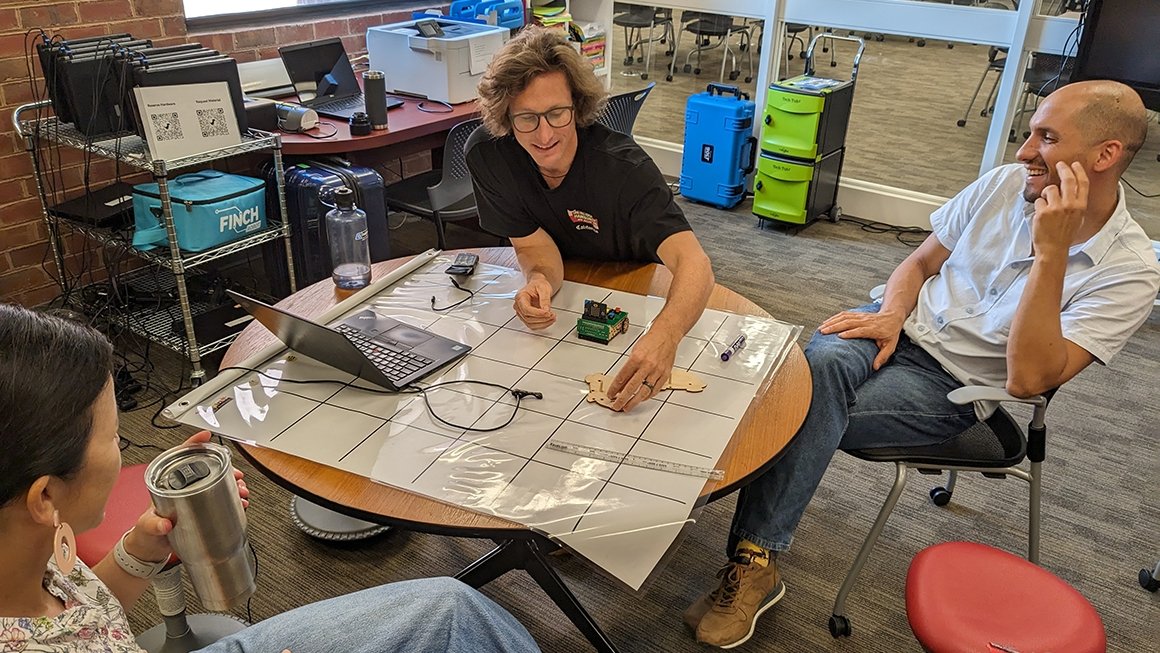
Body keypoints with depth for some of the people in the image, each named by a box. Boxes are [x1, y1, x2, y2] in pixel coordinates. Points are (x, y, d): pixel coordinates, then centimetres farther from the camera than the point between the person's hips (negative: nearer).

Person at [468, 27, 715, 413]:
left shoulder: (623, 166, -29)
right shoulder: (488, 159, -18)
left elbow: (694, 263, -41)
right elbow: (534, 246, -12)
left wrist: (664, 336, -62)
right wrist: (540, 280, -39)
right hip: (554, 298, 3)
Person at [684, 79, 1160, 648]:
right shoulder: (1005, 183, 1)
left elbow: (1029, 379, -24)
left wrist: (1052, 252, -28)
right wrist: (891, 314, -8)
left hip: (955, 387, -4)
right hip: (902, 327, 4)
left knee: (807, 413, -29)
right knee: (823, 361, -32)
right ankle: (755, 560, -31)